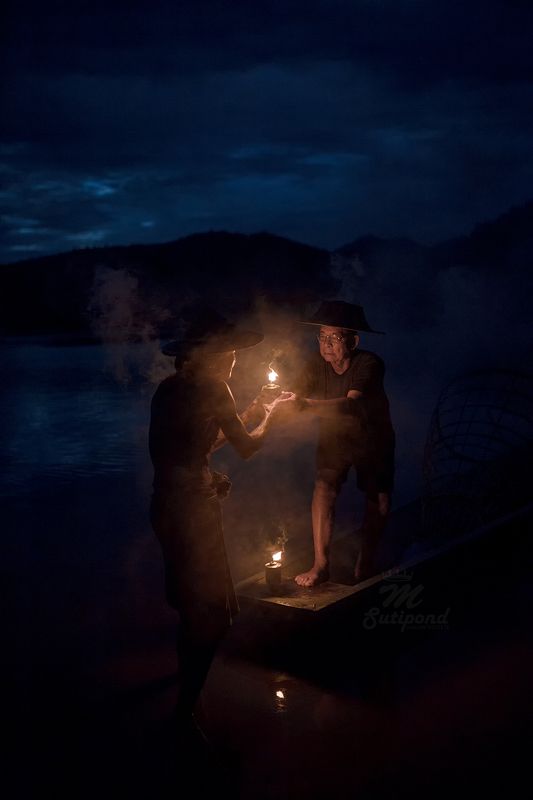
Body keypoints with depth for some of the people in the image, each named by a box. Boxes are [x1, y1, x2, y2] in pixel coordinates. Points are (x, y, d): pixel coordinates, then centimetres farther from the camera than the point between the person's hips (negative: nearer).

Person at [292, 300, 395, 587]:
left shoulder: (369, 364, -30)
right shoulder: (317, 365, -17)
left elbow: (351, 405, -43)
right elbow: (295, 398, -24)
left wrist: (307, 405, -55)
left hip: (372, 436, -1)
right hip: (334, 436, 2)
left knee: (379, 500, 2)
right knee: (324, 487, -19)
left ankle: (365, 560, 26)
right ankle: (320, 564, -13)